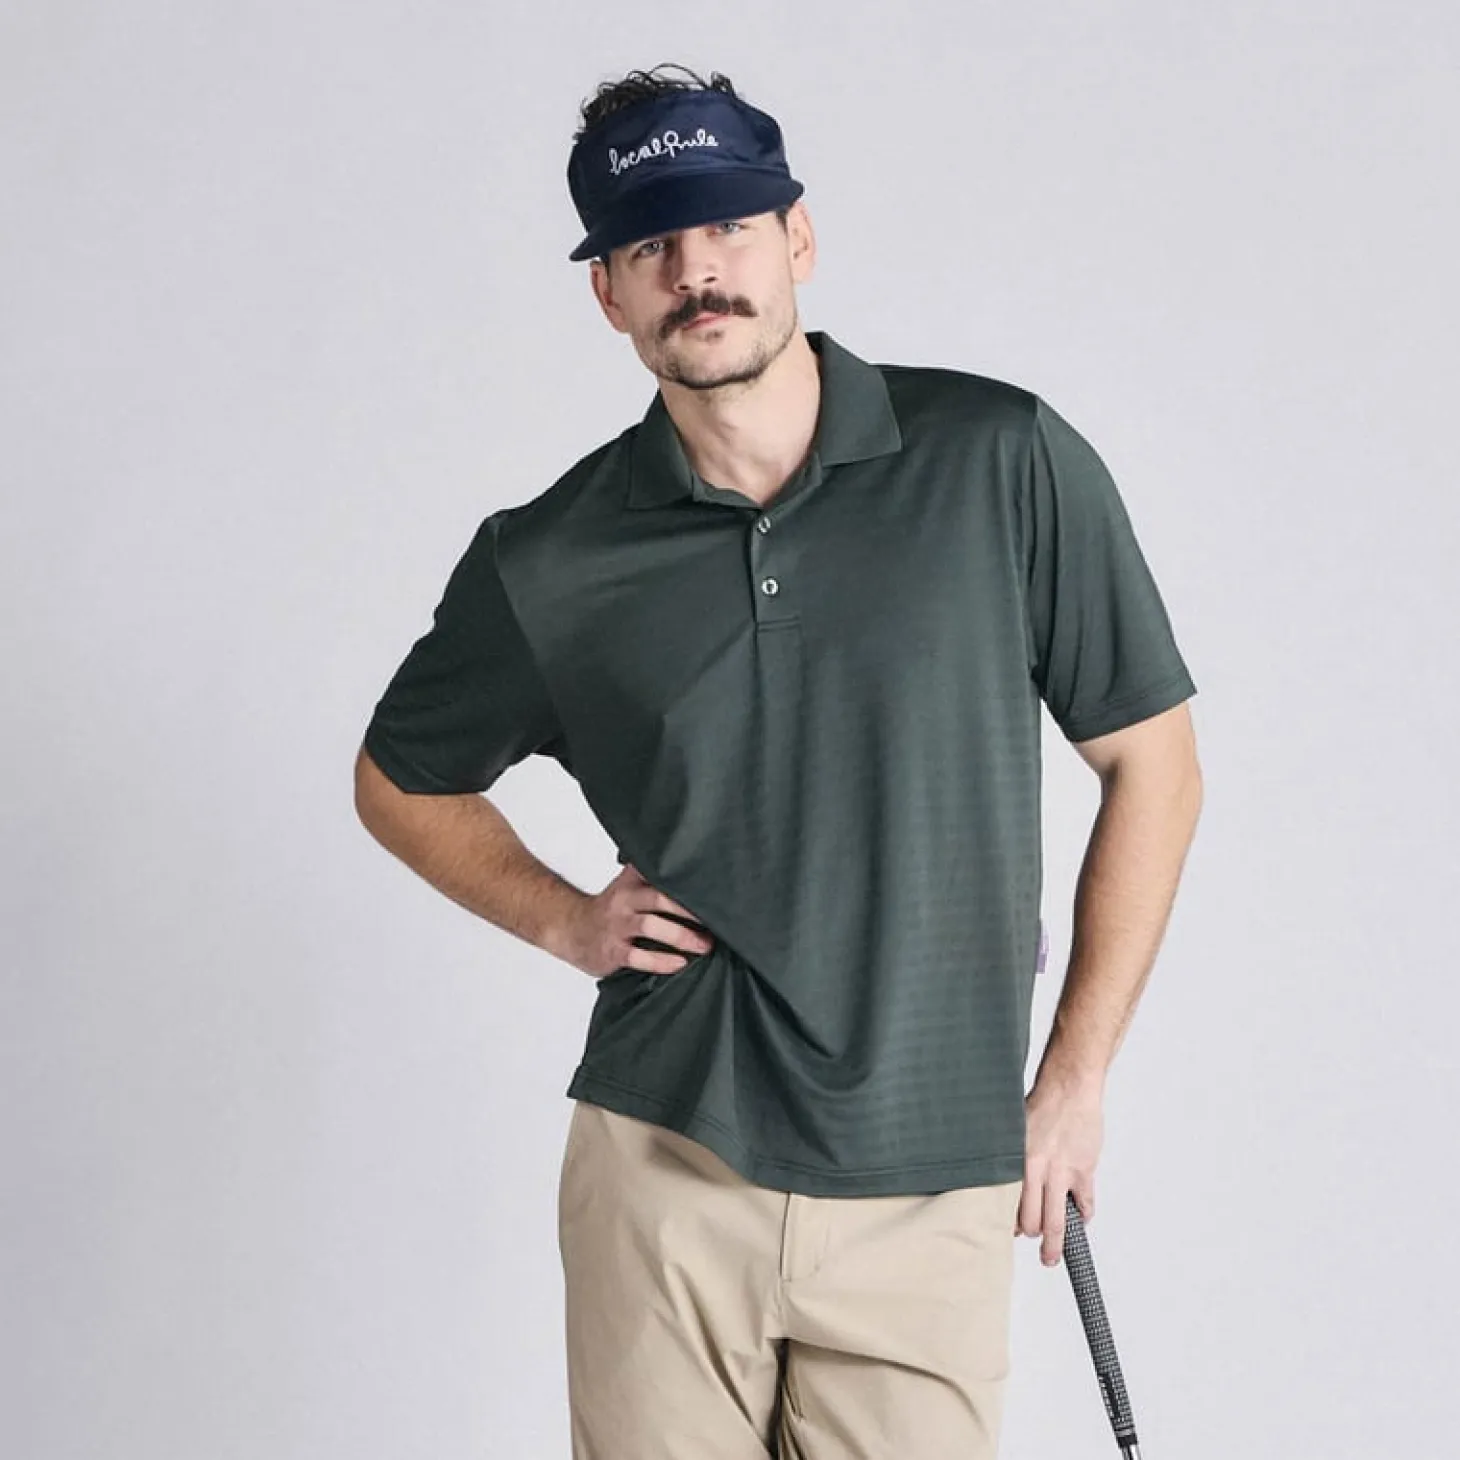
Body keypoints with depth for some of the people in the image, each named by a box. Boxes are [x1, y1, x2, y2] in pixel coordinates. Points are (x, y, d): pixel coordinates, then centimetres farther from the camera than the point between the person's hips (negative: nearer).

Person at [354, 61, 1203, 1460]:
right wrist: (560, 918, 2)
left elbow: (1152, 764, 3)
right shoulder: (550, 564, 0)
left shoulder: (1005, 463, -4)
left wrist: (1073, 1083, 2)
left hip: (930, 1189, -1)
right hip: (663, 1171, 1)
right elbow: (401, 778, 18)